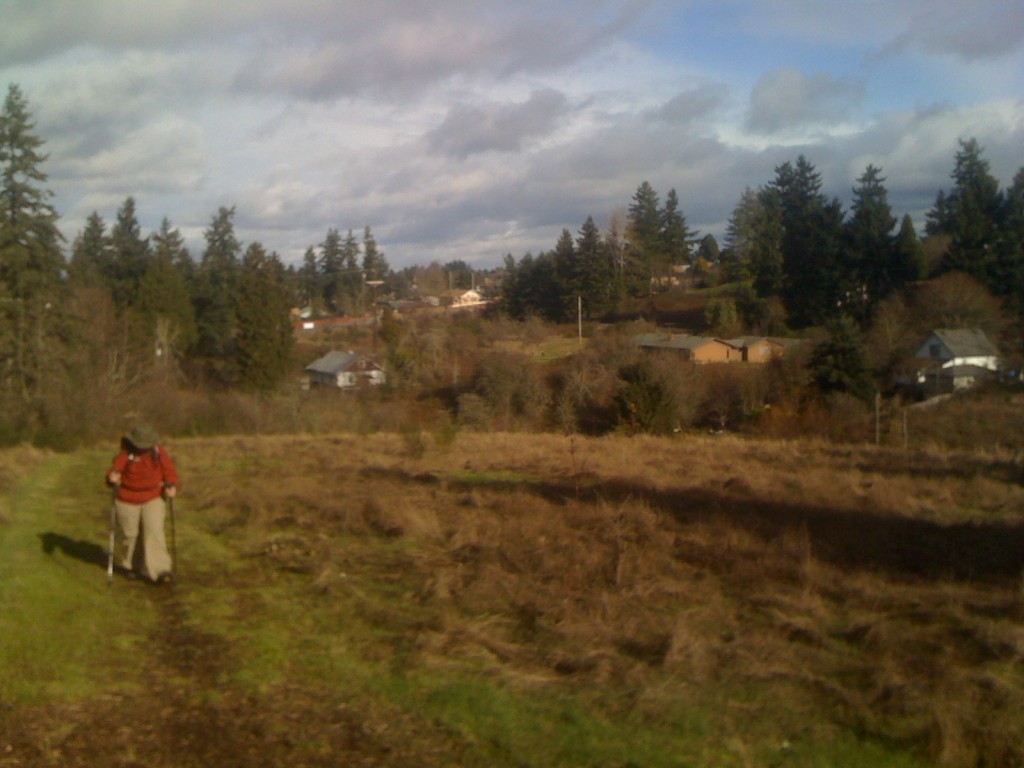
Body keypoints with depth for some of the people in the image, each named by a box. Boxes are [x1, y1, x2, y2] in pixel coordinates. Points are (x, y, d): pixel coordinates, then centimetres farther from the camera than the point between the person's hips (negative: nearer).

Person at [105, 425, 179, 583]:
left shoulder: (158, 451, -7)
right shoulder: (126, 453, -14)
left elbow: (169, 470, -4)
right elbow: (115, 468, -26)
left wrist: (171, 485, -24)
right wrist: (113, 477, -49)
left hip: (152, 499, 1)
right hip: (127, 501, -1)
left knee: (155, 532, -12)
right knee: (129, 535, 12)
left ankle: (159, 570, -14)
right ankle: (125, 564, 39)